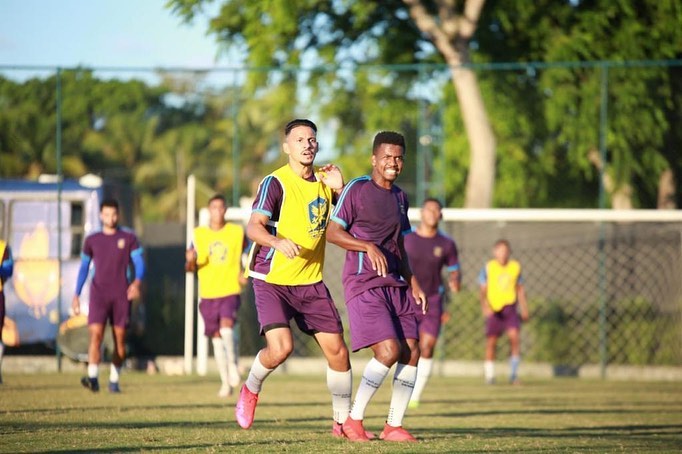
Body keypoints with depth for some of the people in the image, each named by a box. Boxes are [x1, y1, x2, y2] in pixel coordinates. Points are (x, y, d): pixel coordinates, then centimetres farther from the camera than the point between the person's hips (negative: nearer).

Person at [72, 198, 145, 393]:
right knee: (95, 334, -16)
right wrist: (76, 295, 11)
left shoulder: (129, 238, 6)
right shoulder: (91, 241, 10)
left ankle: (114, 380, 13)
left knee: (120, 339, 2)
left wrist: (137, 282, -19)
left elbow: (139, 263, 1)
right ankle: (93, 378, -25)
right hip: (98, 294, 0)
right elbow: (84, 268, 16)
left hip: (121, 296, 0)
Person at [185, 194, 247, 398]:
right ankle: (225, 382, 15)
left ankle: (233, 364, -7)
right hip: (208, 294, 2)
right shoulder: (199, 234, 5)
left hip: (231, 291, -2)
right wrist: (190, 261, -17)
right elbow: (190, 268, 7)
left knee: (226, 326, -27)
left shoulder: (237, 232, 2)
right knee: (217, 338, 6)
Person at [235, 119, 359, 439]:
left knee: (337, 349, 1)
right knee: (280, 347, -22)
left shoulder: (324, 180, 6)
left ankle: (343, 421, 16)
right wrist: (278, 241, -42)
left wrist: (340, 188, -5)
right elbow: (253, 226, -21)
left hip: (311, 282, 5)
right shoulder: (275, 183, -12)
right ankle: (250, 390, 10)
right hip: (272, 280, -5)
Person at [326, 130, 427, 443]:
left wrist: (413, 283, 18)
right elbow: (332, 232, -9)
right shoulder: (357, 189, -5)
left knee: (411, 351, -2)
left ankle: (393, 426, 7)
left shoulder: (400, 197, 17)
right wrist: (369, 247, -22)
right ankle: (353, 420, -6)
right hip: (363, 284, -7)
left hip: (394, 285, 7)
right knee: (389, 350, -18)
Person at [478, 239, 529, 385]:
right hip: (493, 309, -1)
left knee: (514, 335, -19)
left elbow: (520, 289, 16)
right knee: (491, 341, 2)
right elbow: (483, 290, -1)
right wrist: (485, 306, -17)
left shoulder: (515, 267, 6)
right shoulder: (488, 268, -1)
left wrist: (524, 308, 14)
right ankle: (489, 375, 17)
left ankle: (513, 373, -13)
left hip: (510, 306, 1)